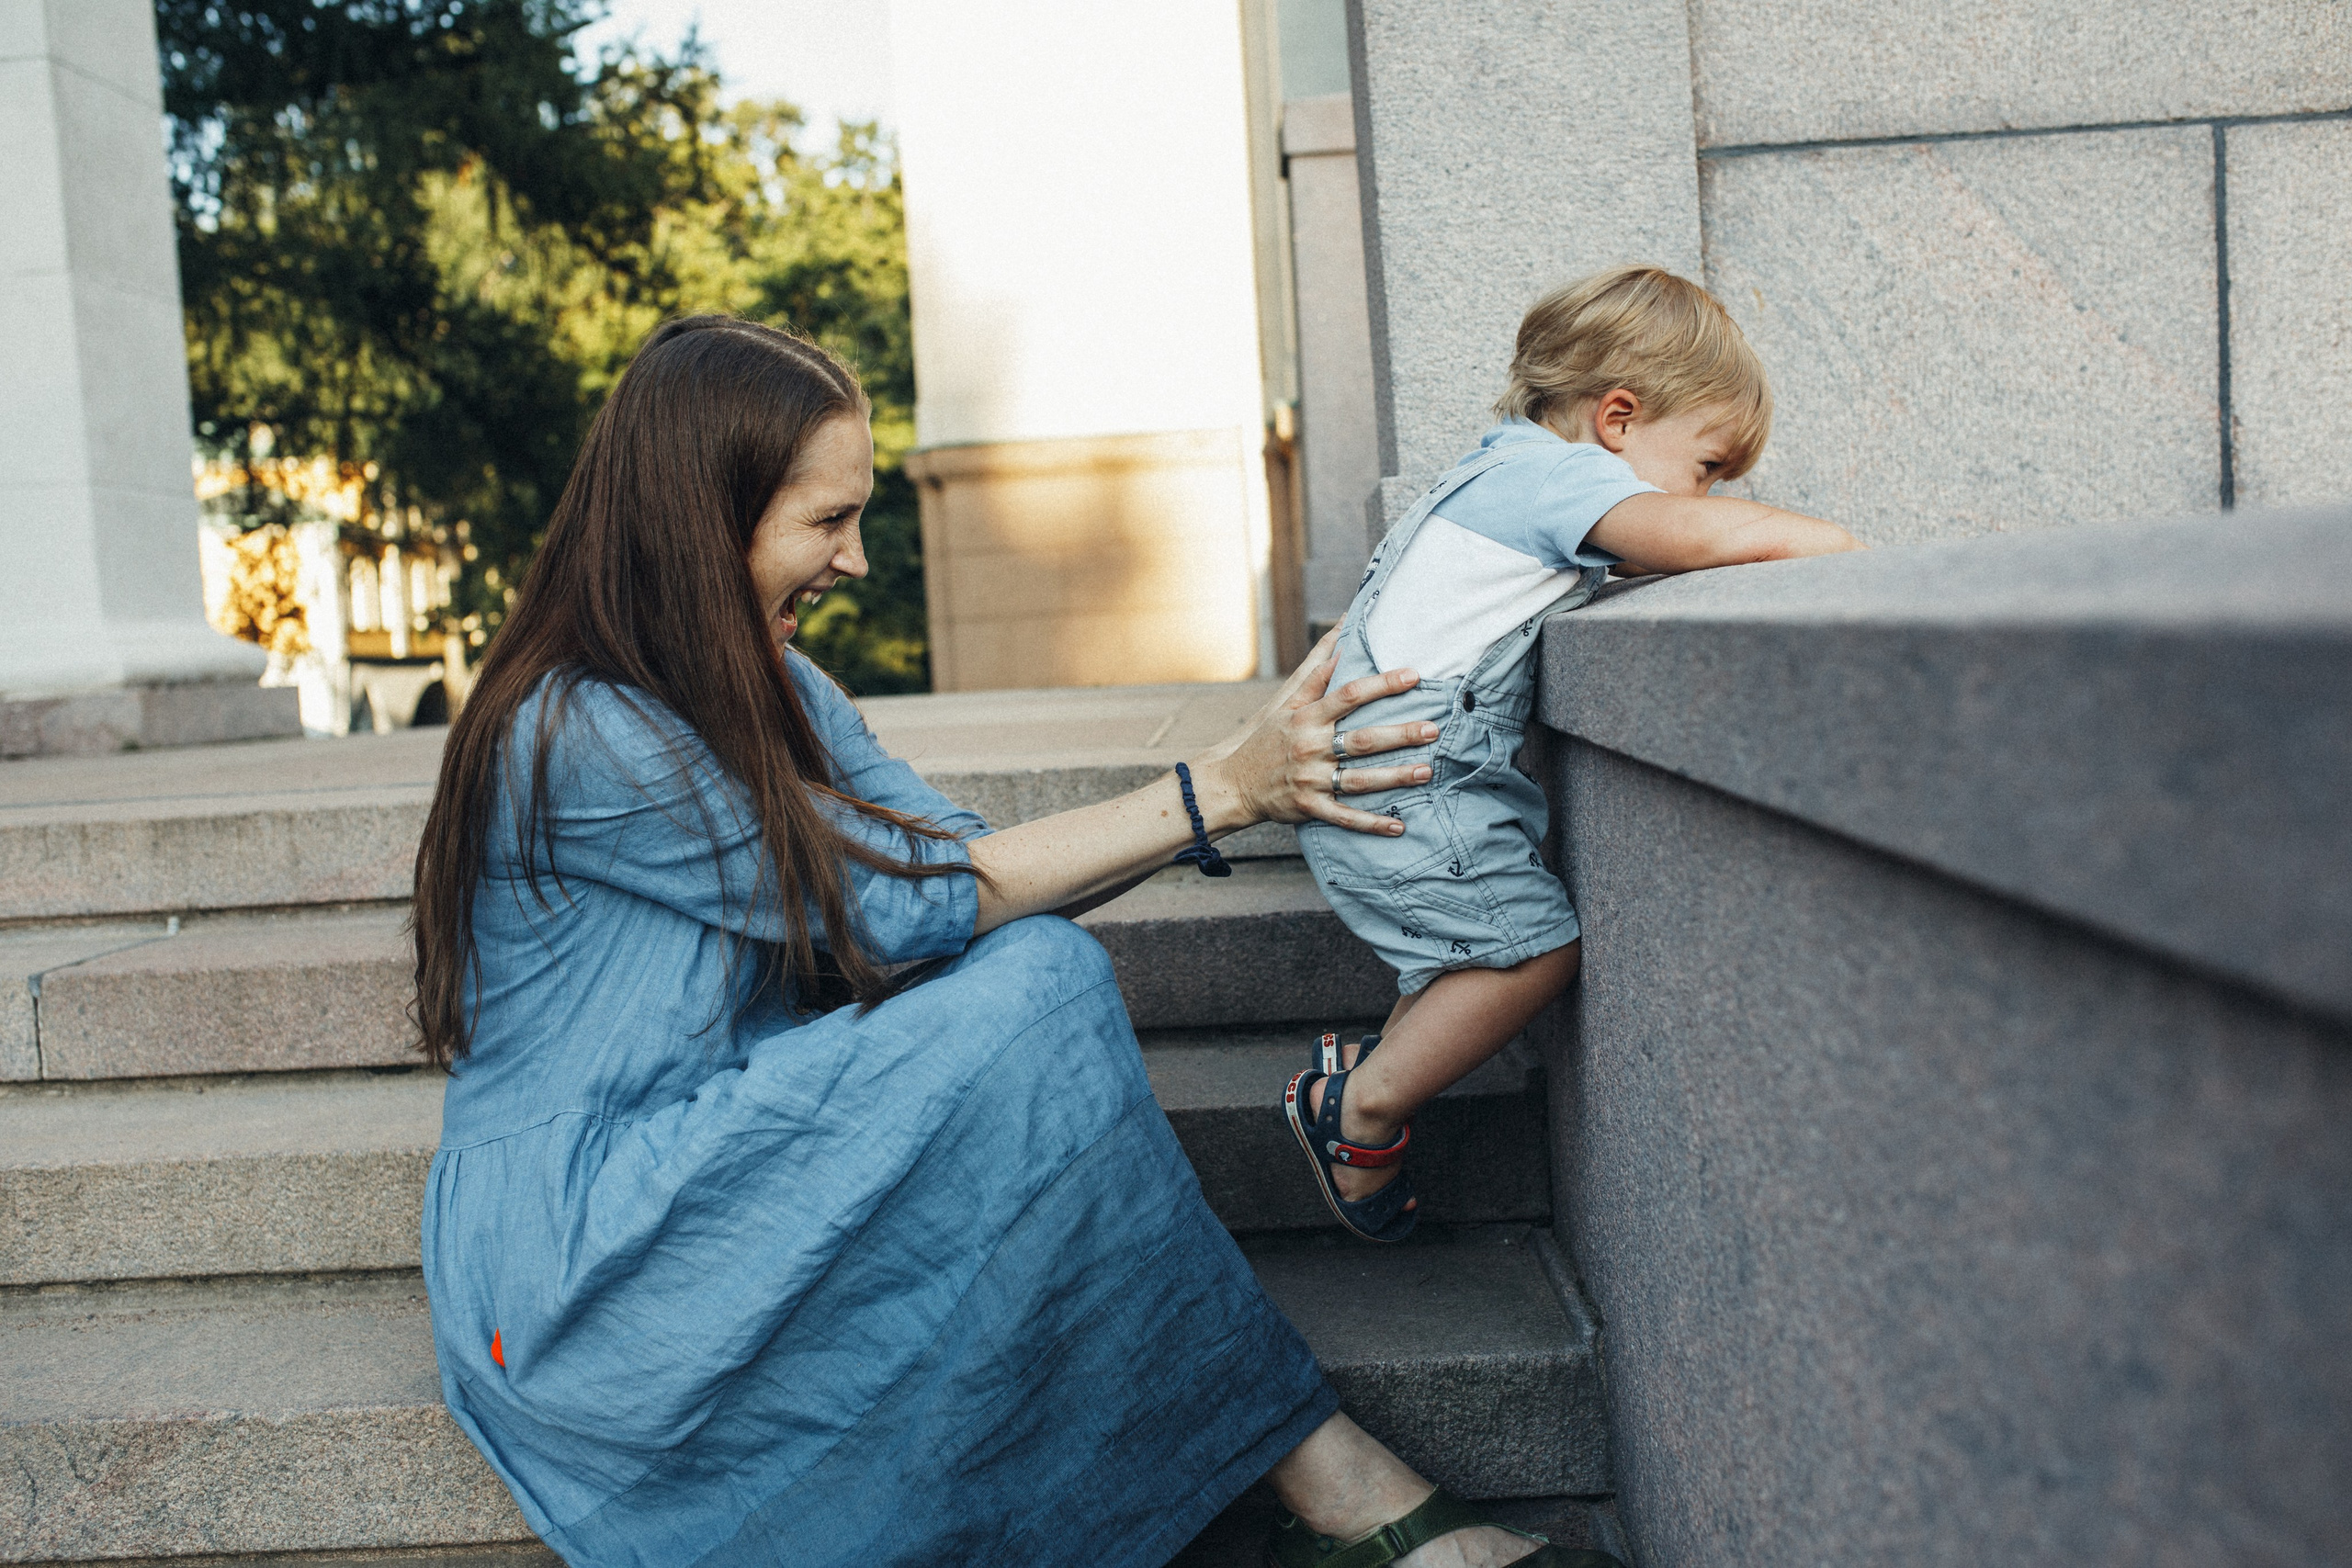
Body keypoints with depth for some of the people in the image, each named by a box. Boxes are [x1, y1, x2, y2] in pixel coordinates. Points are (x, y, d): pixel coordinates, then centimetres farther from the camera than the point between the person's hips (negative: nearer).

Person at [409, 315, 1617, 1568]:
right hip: (568, 1275, -8)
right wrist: (1216, 794, -19)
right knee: (1030, 1004, -24)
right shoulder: (579, 734, -19)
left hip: (715, 1172, 8)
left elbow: (974, 870, -1)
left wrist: (1256, 772, -11)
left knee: (1040, 959, -16)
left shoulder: (778, 694, 9)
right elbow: (910, 906, -20)